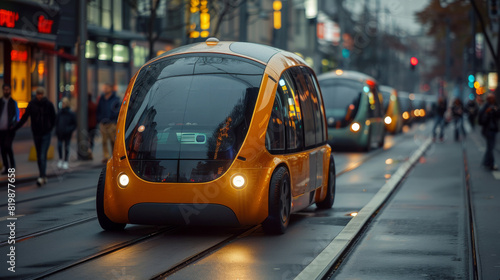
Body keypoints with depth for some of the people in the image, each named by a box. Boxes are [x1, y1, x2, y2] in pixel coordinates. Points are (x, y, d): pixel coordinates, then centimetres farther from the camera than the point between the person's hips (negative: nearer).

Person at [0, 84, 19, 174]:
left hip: (10, 129, -3)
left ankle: (12, 163, -1)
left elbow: (17, 115, 2)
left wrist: (14, 125, -14)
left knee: (7, 146, -20)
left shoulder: (13, 102, 6)